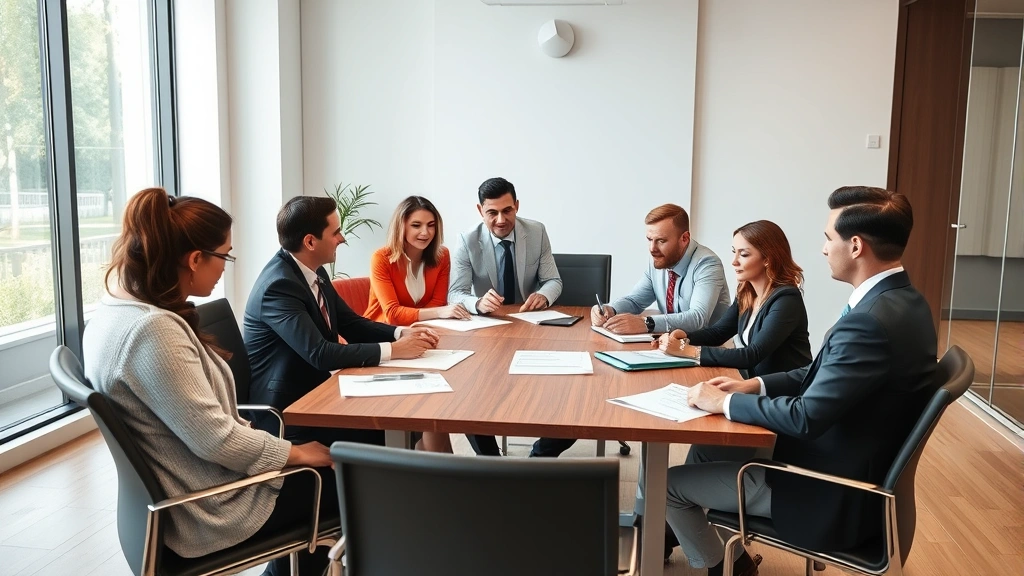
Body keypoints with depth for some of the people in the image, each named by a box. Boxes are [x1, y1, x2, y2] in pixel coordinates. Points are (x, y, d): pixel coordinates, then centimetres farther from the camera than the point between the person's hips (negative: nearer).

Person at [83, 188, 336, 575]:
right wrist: (298, 452, -13)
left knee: (313, 473, 19)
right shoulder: (154, 330, -29)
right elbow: (215, 439, -28)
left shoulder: (114, 310, 2)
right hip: (208, 511, -9)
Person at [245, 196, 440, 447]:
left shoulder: (313, 271, 3)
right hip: (282, 408, -8)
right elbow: (320, 354, -30)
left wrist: (401, 333, -7)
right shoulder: (279, 285, -24)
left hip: (312, 389, 8)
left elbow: (350, 323, 10)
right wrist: (393, 349, -24)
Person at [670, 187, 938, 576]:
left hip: (834, 494, -10)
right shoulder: (898, 299, 2)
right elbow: (825, 373, 12)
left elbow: (807, 418, -28)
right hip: (851, 472, 10)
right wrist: (754, 385, 4)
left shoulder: (872, 320, -30)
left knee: (670, 484, -1)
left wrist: (724, 403, -15)